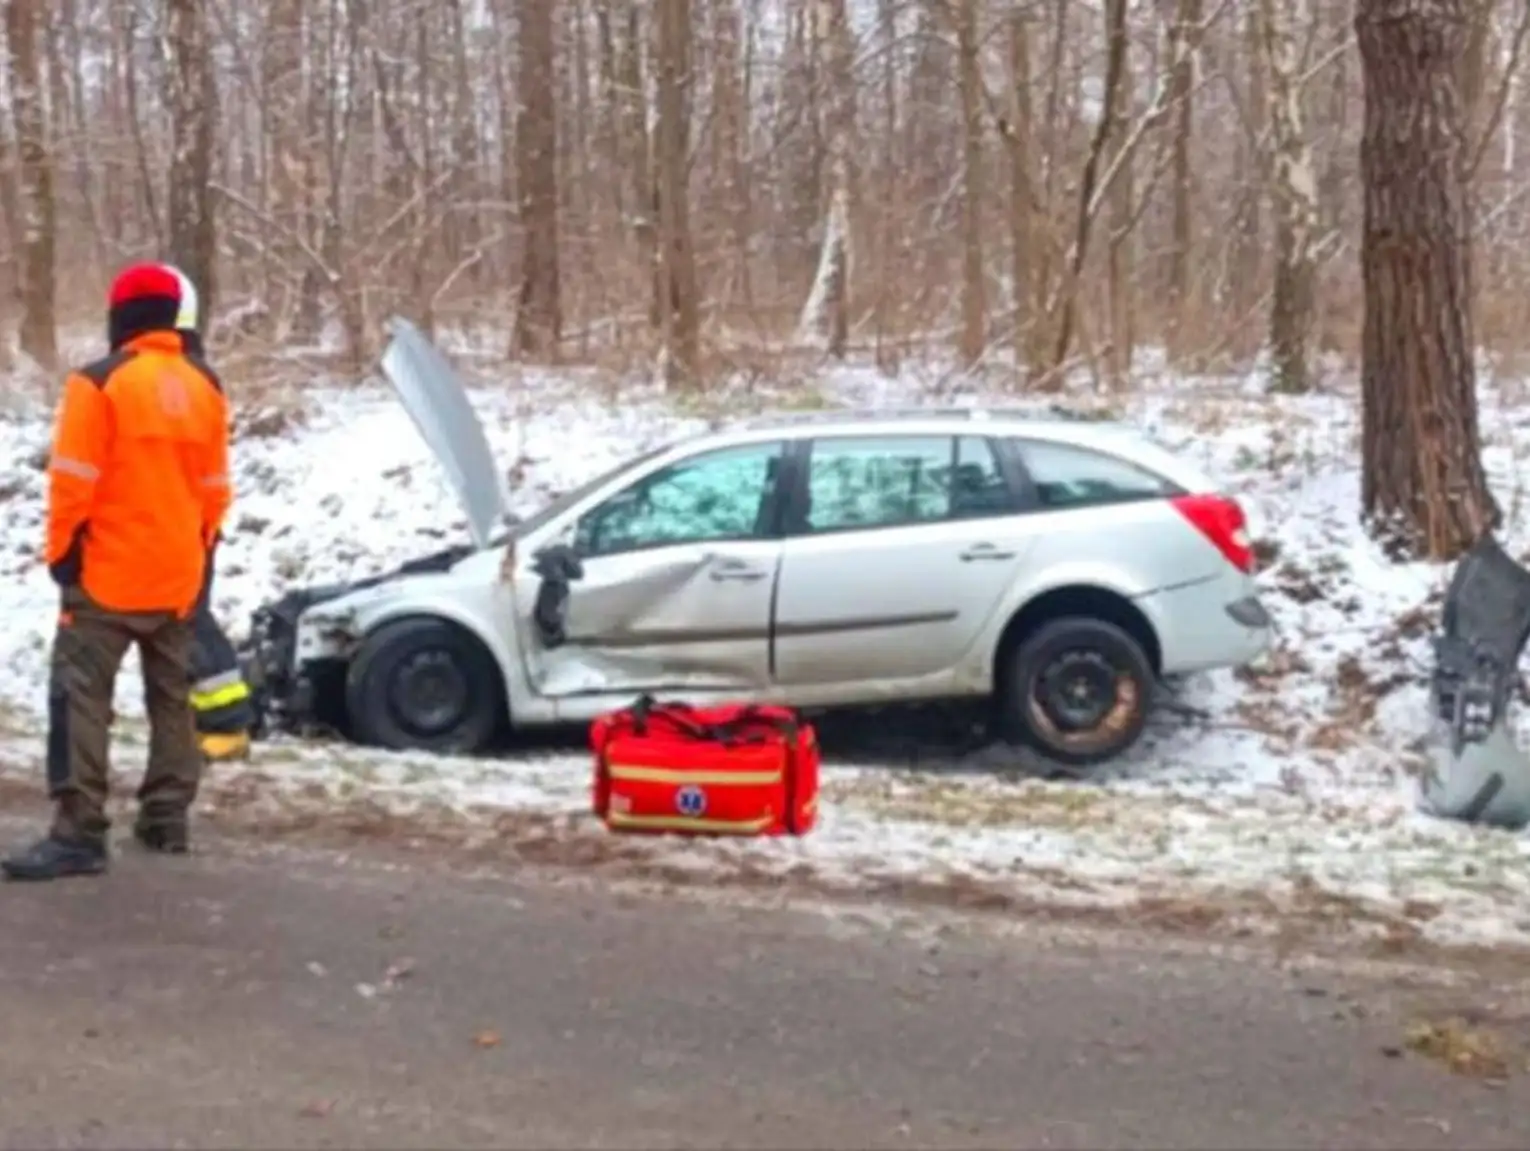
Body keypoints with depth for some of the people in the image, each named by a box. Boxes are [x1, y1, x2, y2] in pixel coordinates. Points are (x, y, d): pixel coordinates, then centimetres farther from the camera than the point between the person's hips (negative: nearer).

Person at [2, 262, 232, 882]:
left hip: (109, 574, -6)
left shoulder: (100, 383, -12)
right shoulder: (206, 388, 7)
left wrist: (60, 553, -3)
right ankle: (167, 817, 21)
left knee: (81, 696, -4)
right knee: (171, 696, 16)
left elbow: (73, 482, -14)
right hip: (178, 576, 6)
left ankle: (78, 834, -9)